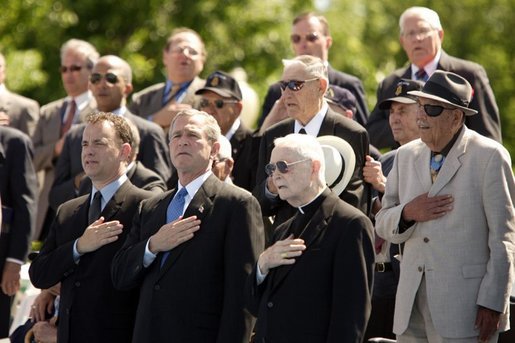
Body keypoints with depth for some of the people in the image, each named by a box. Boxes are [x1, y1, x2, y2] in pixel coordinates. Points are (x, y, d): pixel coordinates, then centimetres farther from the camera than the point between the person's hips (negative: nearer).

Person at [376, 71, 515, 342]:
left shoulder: (489, 156, -4)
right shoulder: (406, 156, 13)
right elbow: (383, 225, 16)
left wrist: (492, 303, -11)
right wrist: (407, 214, -7)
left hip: (466, 309, -5)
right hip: (412, 308, 5)